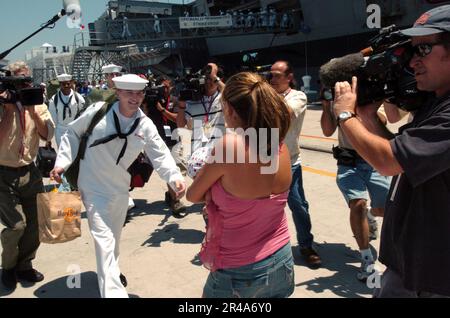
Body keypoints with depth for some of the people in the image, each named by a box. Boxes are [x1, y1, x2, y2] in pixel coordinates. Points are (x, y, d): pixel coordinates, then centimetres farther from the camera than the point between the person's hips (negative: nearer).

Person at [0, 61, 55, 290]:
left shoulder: (38, 106, 4)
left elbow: (48, 135, -7)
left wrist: (32, 112, -15)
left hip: (29, 172, 4)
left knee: (36, 222, 6)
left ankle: (24, 265, 29)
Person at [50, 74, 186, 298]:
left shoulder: (145, 125, -7)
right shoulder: (98, 111, -14)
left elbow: (160, 155, -10)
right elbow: (73, 133, -1)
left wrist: (175, 177, -27)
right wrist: (62, 162, -9)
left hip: (120, 187, 5)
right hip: (94, 186, -4)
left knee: (114, 235, 24)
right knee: (104, 238, -13)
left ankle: (110, 270, 50)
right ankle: (113, 290, -7)